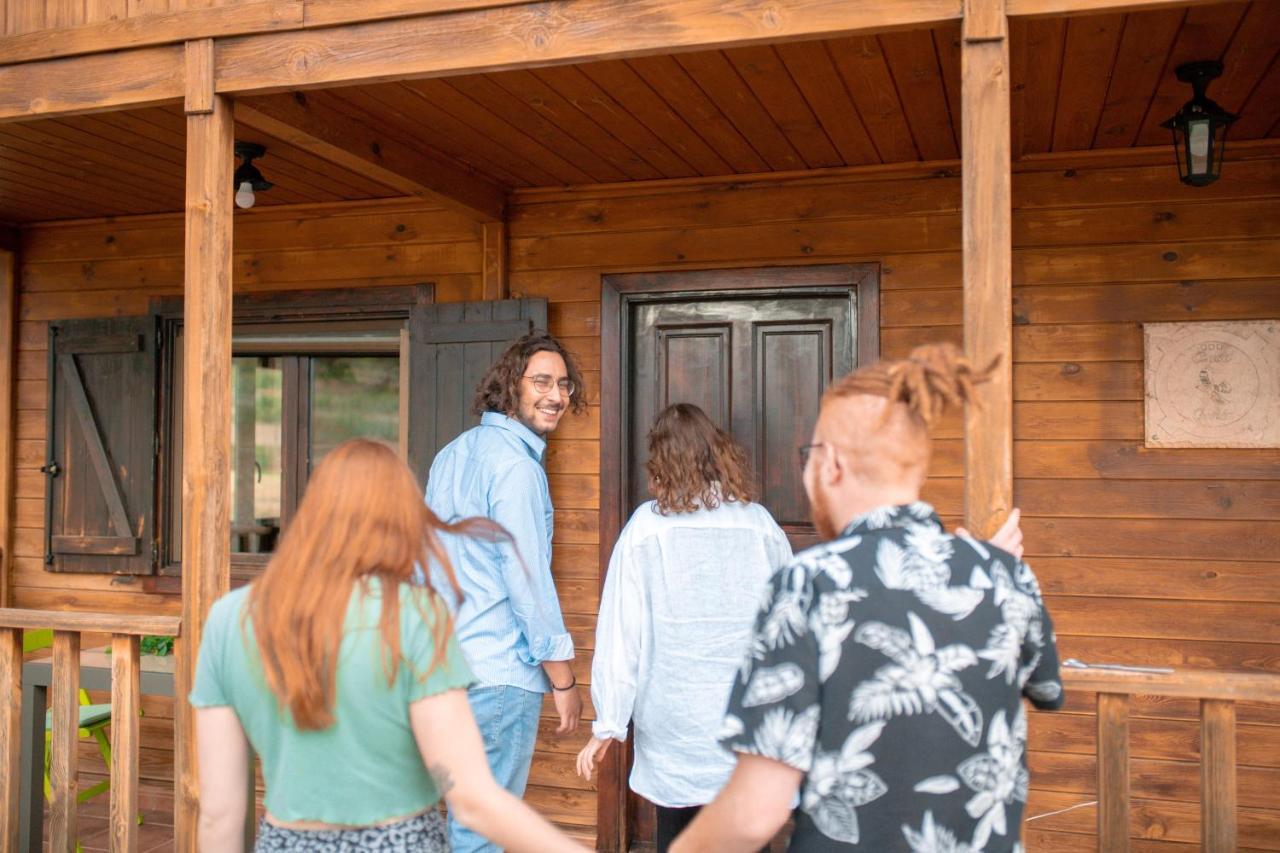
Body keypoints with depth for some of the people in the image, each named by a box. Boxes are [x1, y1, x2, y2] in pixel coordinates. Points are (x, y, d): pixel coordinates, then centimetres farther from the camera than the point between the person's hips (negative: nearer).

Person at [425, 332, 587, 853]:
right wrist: (564, 679, -10)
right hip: (500, 672, -9)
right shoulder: (515, 464, -15)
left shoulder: (453, 453, 12)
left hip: (449, 662, 9)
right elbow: (527, 576, -17)